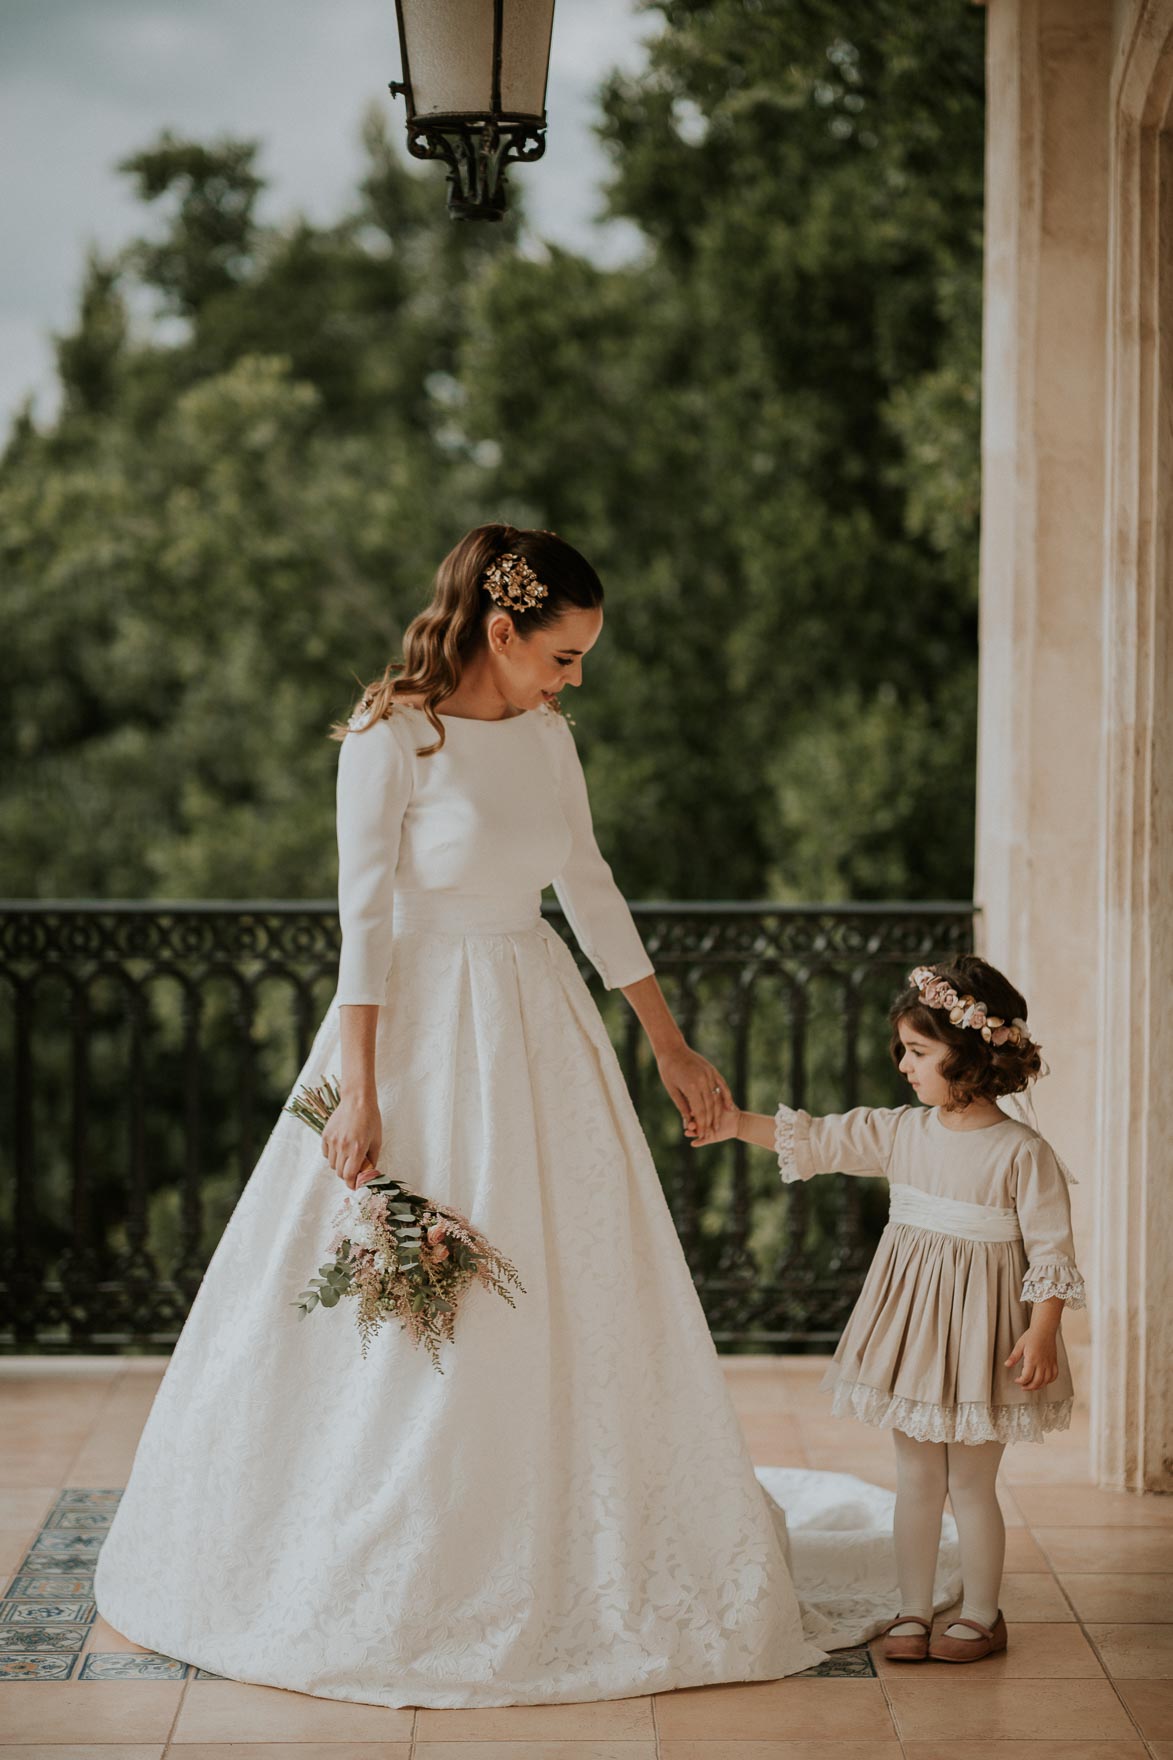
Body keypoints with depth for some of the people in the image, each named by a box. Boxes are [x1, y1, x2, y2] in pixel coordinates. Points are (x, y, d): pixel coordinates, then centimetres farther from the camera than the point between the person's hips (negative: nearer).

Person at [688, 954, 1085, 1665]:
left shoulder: (1022, 1152, -15)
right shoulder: (901, 1131, 1)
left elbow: (1051, 1250, -13)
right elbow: (820, 1139, 6)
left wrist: (1041, 1333, -18)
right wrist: (739, 1123, -1)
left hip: (982, 1326, -5)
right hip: (910, 1317, 5)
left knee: (971, 1483, 4)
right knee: (916, 1477, 11)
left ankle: (981, 1614, 19)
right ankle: (915, 1610, 21)